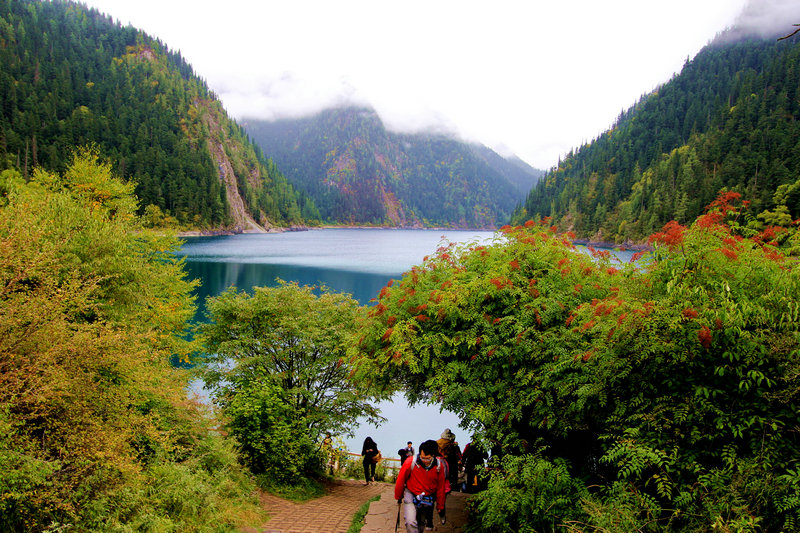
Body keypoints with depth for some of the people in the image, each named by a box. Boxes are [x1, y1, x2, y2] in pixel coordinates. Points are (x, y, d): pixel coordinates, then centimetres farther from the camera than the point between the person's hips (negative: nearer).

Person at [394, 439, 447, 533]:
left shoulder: (439, 466, -13)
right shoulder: (411, 463, -22)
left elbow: (440, 488, 1)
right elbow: (400, 481, -6)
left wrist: (441, 508, 9)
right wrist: (398, 497, 7)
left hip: (428, 499, 3)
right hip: (411, 495, -3)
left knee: (421, 525, 17)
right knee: (411, 523, -23)